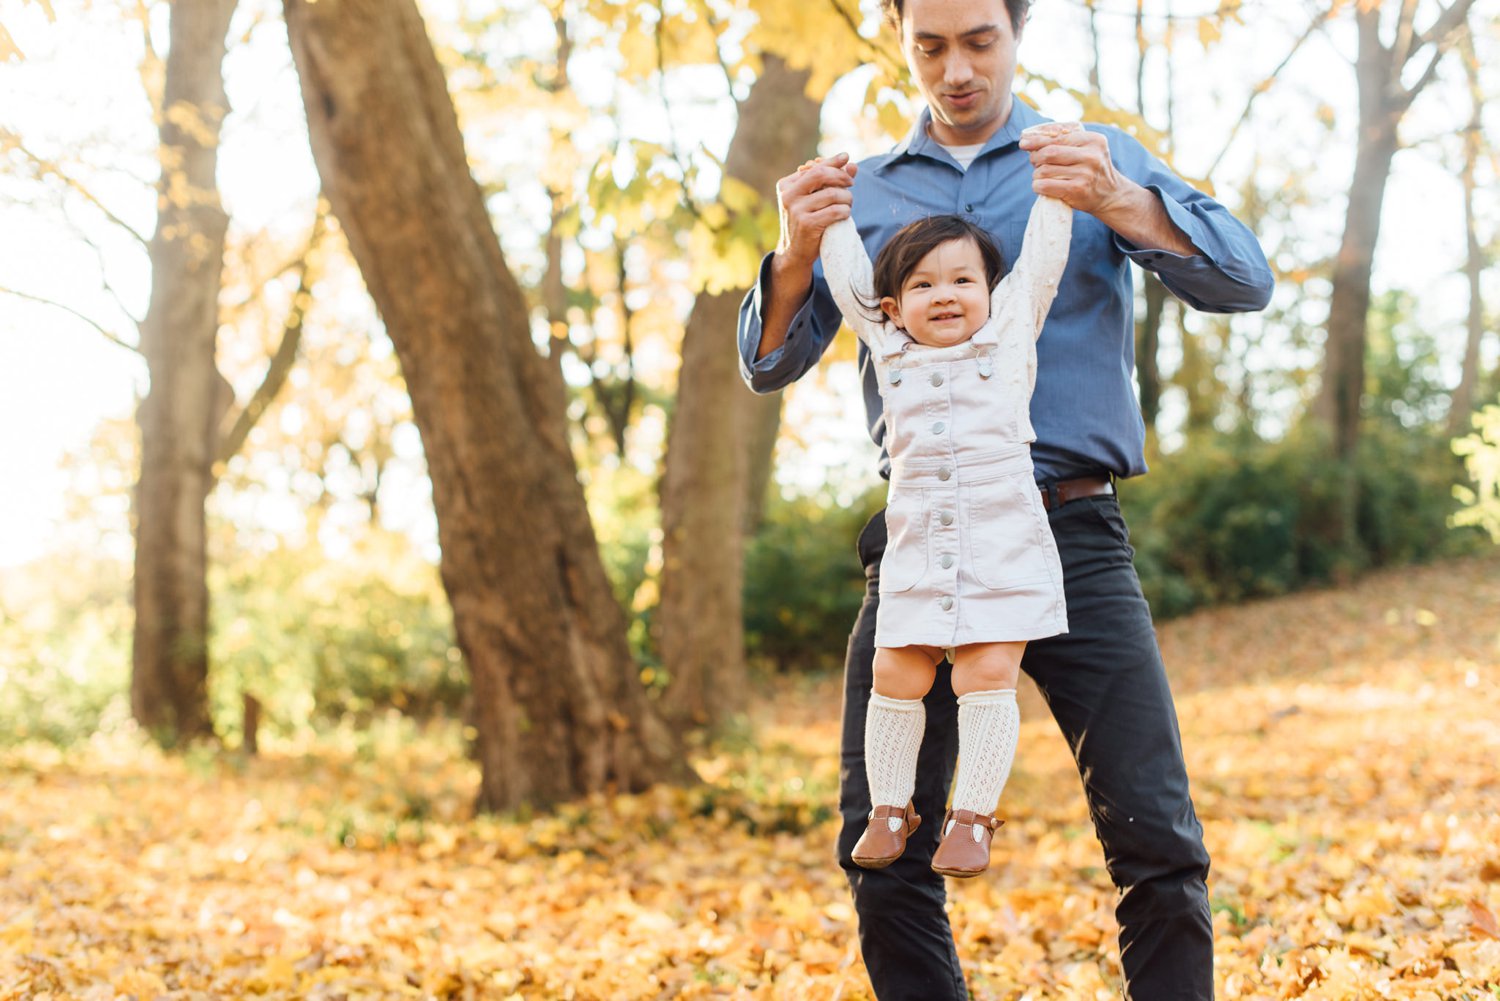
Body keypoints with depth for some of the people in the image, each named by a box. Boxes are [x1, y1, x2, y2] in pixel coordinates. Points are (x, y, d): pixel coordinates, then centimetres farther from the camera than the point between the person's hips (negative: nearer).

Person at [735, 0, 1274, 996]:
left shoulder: (1103, 161, 10)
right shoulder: (862, 194, 14)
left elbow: (1245, 281, -2)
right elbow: (771, 363, 7)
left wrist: (1121, 203, -21)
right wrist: (796, 252, -15)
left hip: (1072, 533, -1)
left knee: (1157, 838, -11)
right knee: (884, 852, -2)